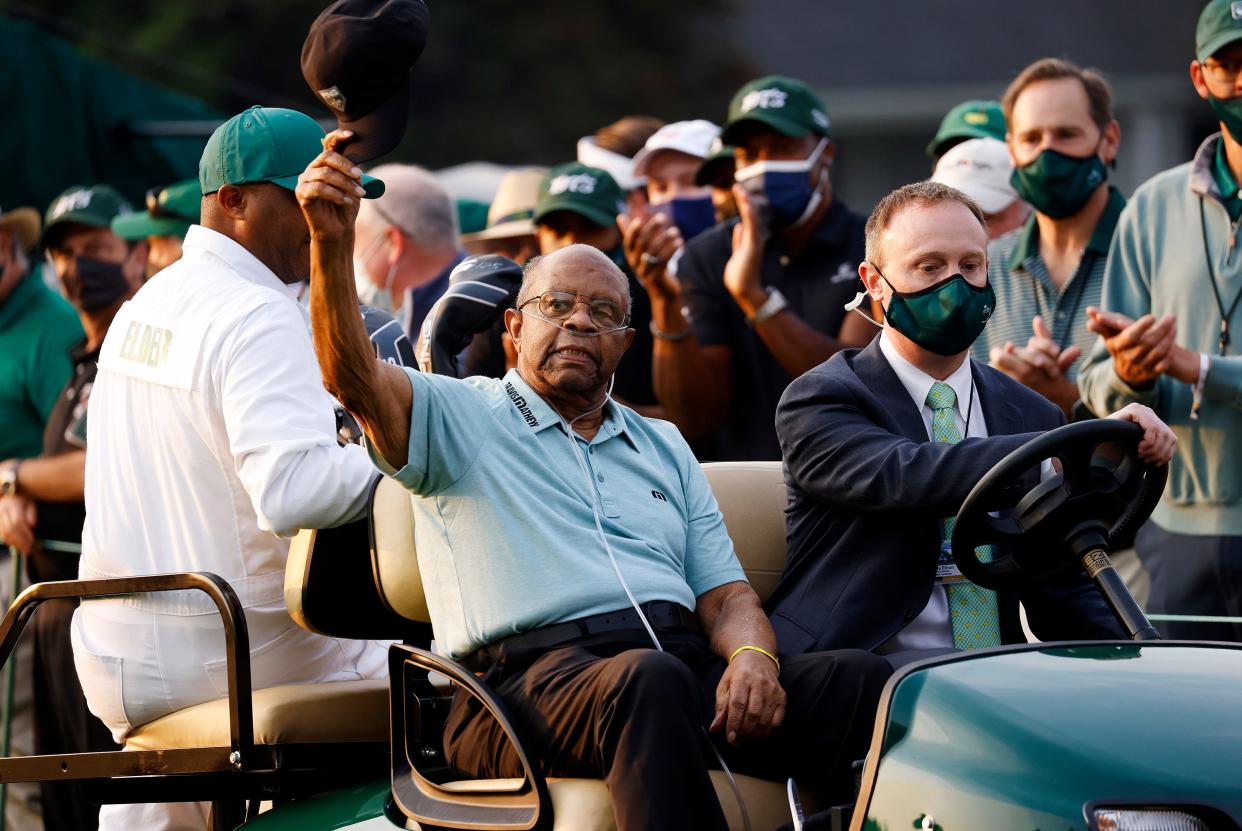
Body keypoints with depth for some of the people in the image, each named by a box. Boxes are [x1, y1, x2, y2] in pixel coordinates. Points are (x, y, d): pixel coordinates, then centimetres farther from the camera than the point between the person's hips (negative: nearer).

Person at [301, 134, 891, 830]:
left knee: (860, 679, -25)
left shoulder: (664, 447, 31)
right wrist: (333, 244, -21)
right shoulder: (460, 418, 16)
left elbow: (724, 595, 23)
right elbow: (354, 377, -4)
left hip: (684, 663, 5)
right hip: (534, 677, -5)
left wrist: (752, 656, -2)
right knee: (649, 681, -42)